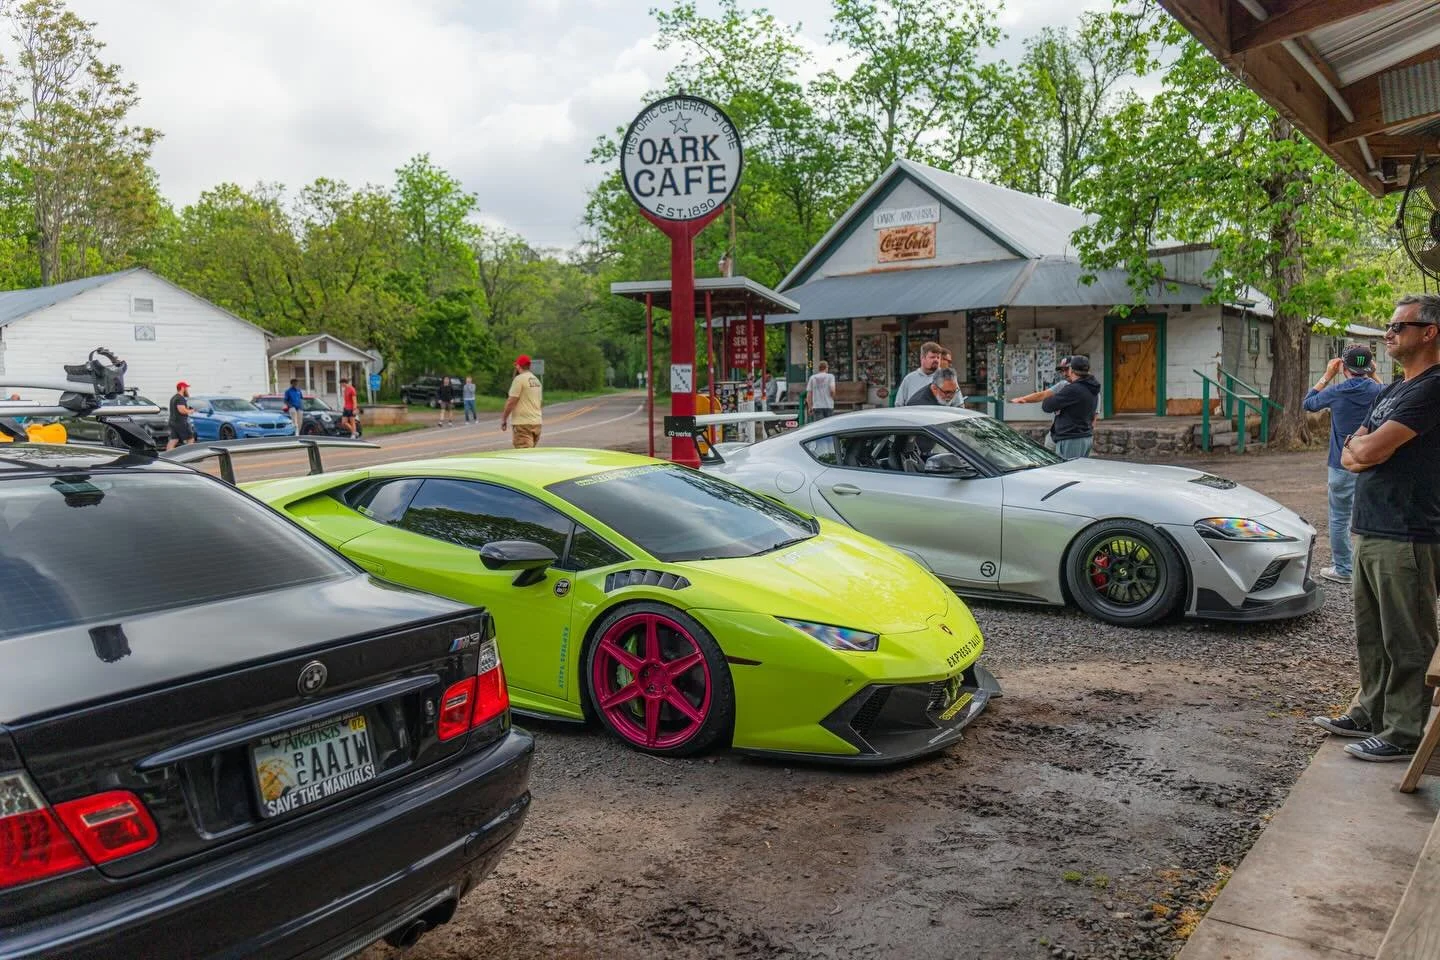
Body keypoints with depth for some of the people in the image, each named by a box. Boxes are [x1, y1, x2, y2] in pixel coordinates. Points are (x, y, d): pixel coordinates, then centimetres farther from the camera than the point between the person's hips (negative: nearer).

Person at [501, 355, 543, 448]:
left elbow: (511, 402, -14)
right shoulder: (536, 380, 16)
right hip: (537, 422, 9)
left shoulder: (519, 379, -11)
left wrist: (504, 419, -5)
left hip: (523, 423, -9)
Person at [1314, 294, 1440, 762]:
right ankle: (1371, 711, 30)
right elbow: (1351, 456, 14)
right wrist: (1362, 451, -7)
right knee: (1371, 634, 18)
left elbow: (1369, 451, -20)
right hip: (1370, 531, 10)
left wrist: (1359, 446, 1)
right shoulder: (1389, 392, 17)